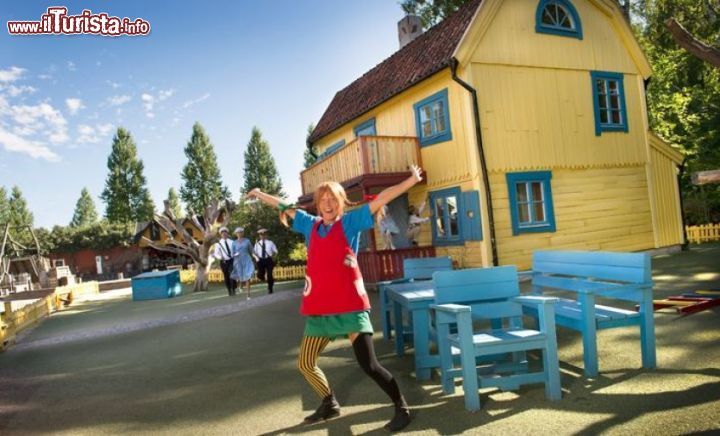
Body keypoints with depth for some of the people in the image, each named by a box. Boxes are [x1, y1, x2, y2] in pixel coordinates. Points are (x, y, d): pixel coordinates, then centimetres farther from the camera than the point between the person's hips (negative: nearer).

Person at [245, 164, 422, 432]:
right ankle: (330, 405, 38)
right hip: (319, 308, 6)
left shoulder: (350, 222, -1)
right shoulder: (311, 225, 11)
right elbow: (286, 208, 25)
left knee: (368, 365, -9)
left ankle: (402, 408, 13)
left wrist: (412, 180, -16)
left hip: (350, 306, -6)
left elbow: (380, 200, -10)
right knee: (305, 363, 15)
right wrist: (260, 195, 38)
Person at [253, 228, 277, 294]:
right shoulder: (257, 243, 10)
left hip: (269, 260, -1)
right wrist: (256, 257, -7)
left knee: (269, 275, -4)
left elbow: (275, 251, 11)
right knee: (260, 275, -10)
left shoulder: (270, 242, 8)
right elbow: (254, 252, 12)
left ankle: (270, 289, 10)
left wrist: (272, 255, -8)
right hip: (260, 260, 1)